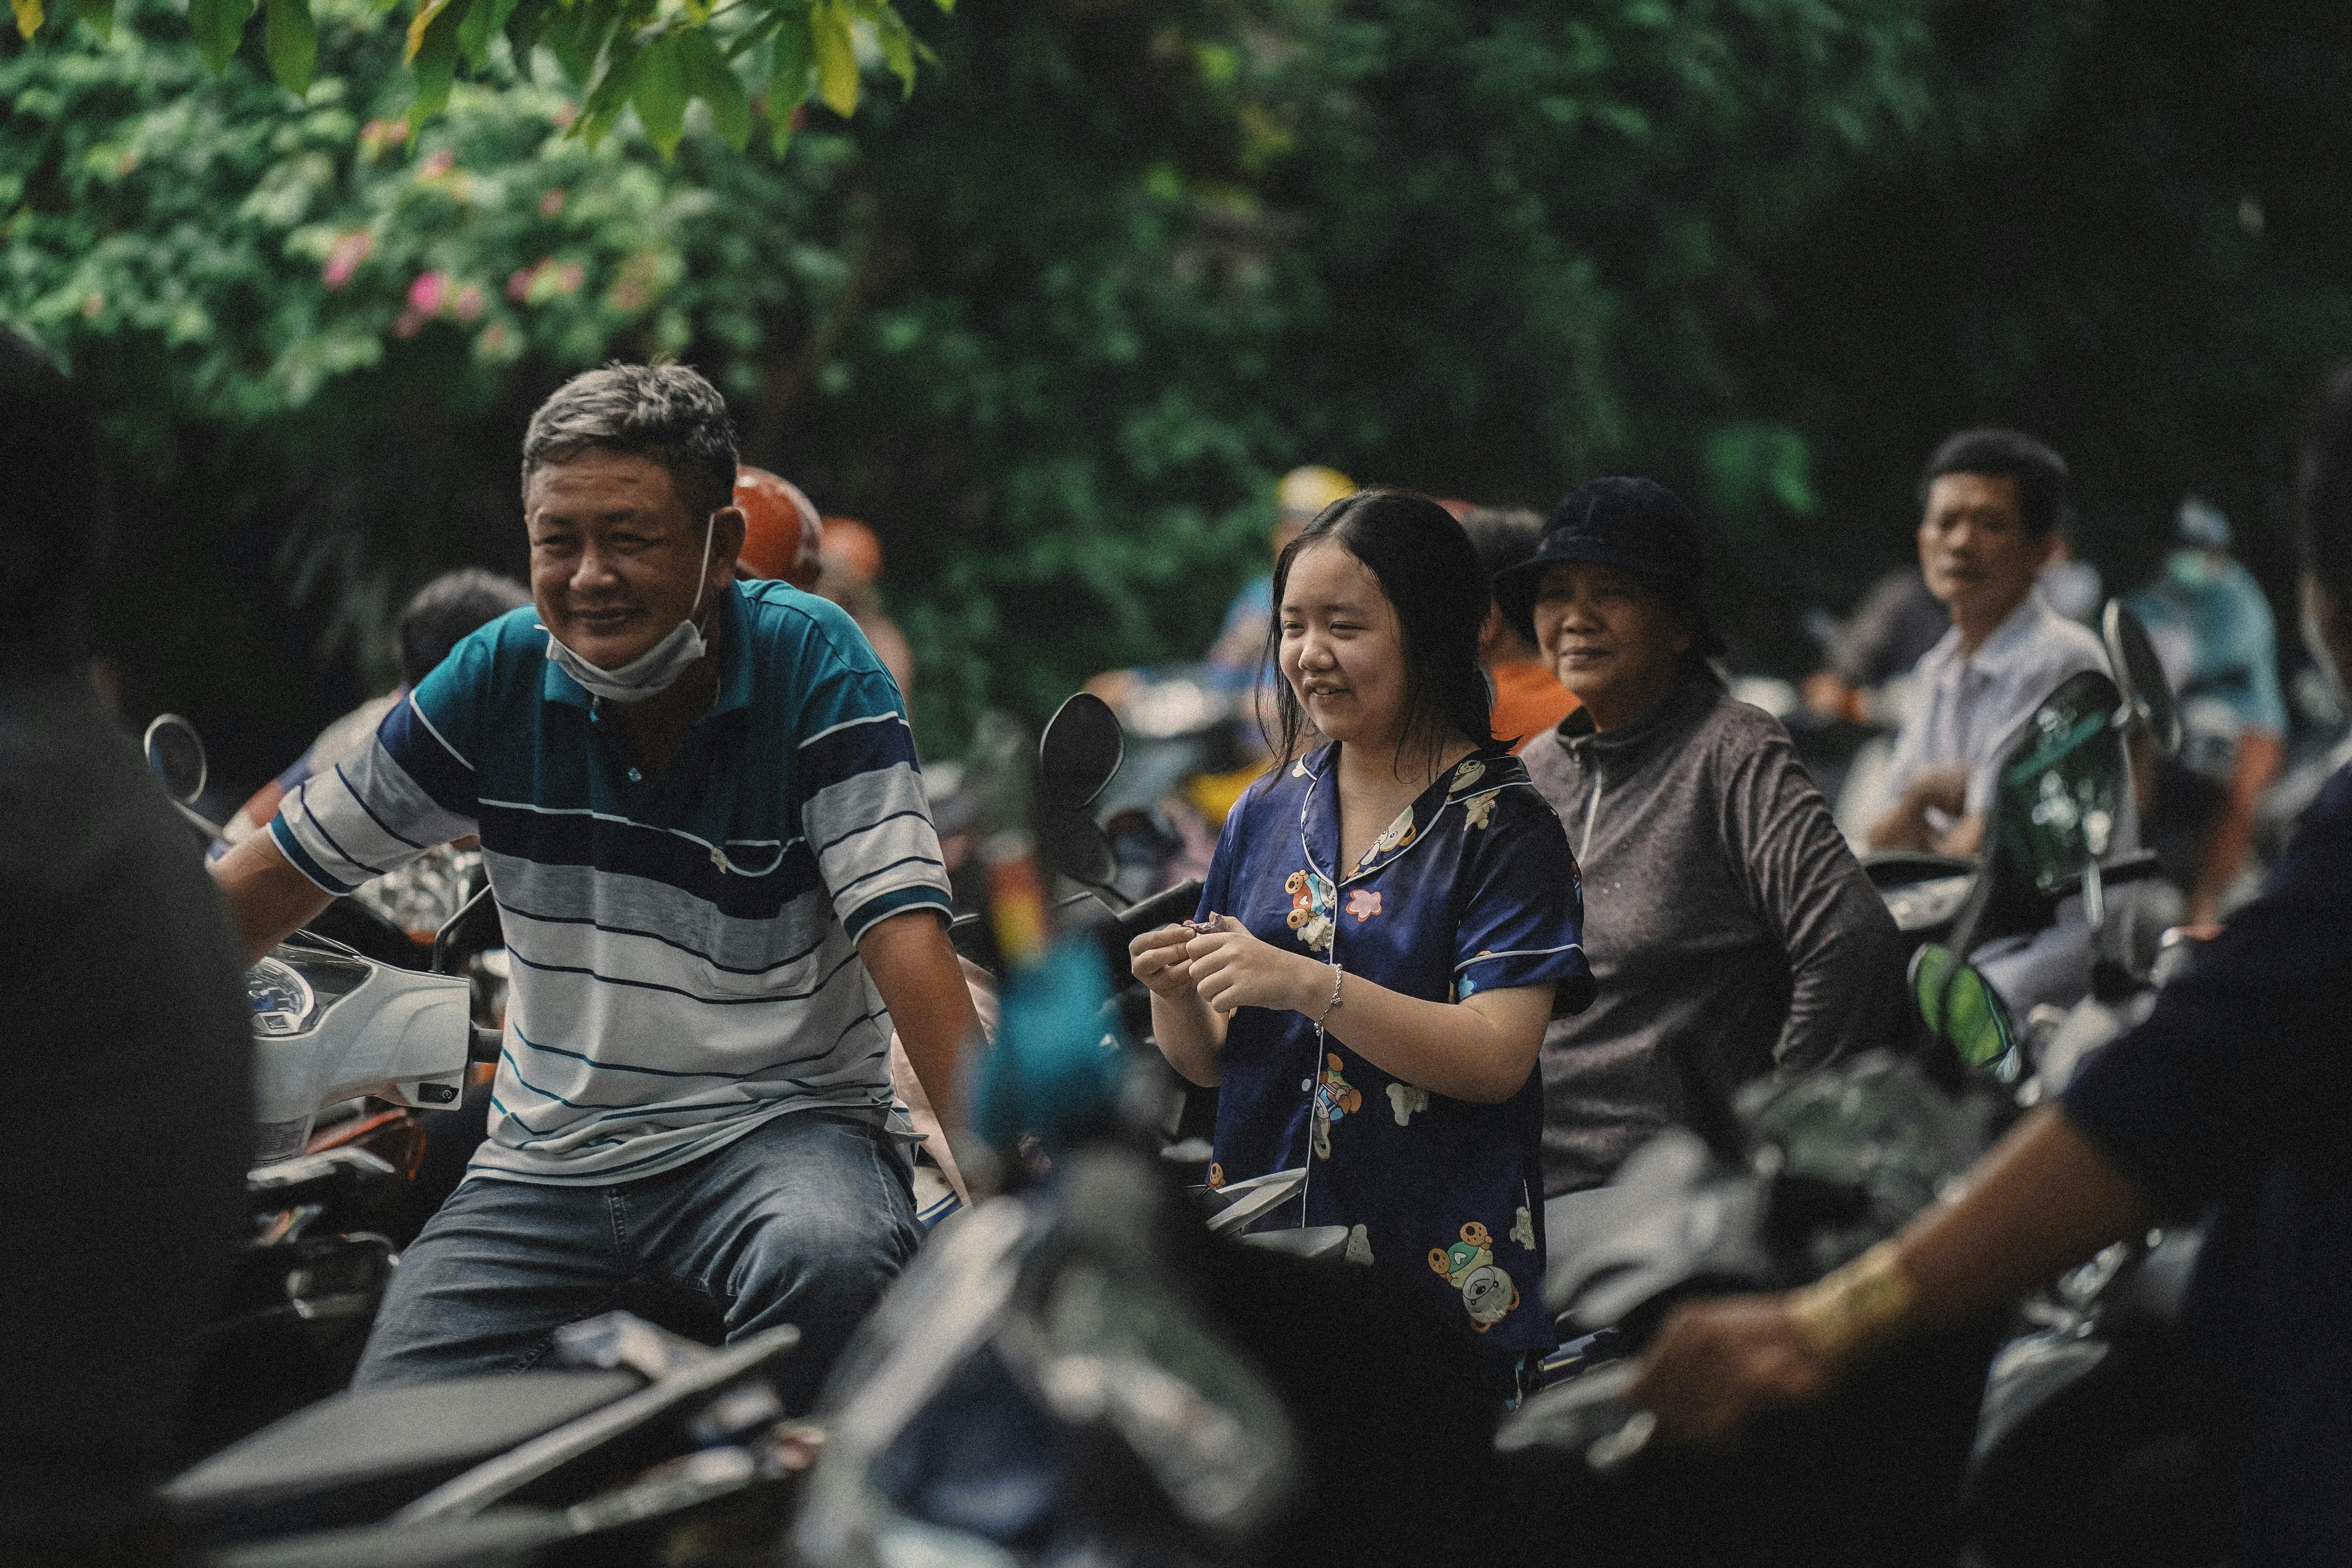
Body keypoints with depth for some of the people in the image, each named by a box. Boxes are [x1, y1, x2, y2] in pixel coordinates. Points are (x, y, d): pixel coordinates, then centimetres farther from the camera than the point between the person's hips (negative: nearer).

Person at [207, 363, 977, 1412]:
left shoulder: (813, 665, -10)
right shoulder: (500, 676, 0)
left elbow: (902, 925, -18)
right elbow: (290, 867, 8)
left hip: (776, 1121, -3)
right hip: (548, 1157, 3)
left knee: (830, 1263, -37)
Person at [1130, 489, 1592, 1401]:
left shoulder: (1503, 827, -6)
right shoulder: (1269, 814, 10)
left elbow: (1498, 1058, -17)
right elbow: (1209, 1061, 12)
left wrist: (1305, 985, -24)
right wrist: (1173, 993, -10)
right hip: (1261, 1249, 4)